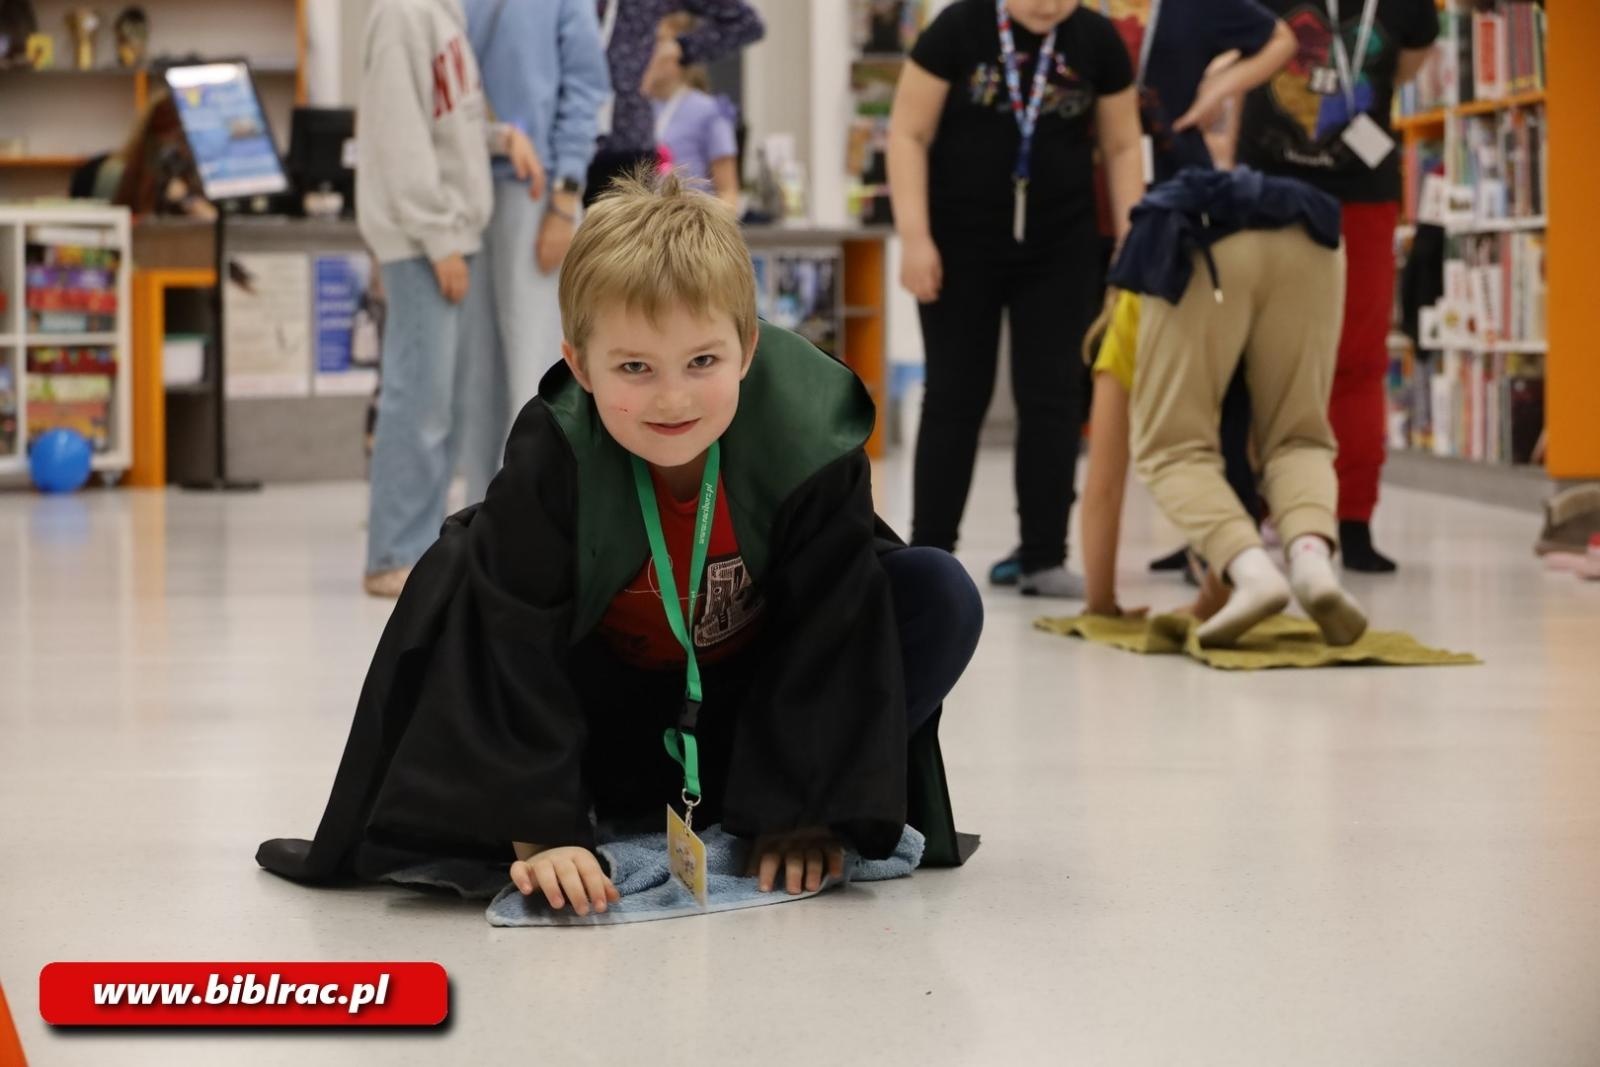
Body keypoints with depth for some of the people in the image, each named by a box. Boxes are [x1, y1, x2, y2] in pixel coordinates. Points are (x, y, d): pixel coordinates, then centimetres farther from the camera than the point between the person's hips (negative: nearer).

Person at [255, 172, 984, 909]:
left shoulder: (811, 450, -28)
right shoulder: (552, 462, -29)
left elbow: (826, 633, -21)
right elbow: (518, 646, -31)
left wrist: (805, 811, -23)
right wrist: (541, 829, -38)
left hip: (755, 688, 2)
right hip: (604, 694, -1)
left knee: (943, 599, -21)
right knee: (458, 584, -28)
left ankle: (727, 803, -11)